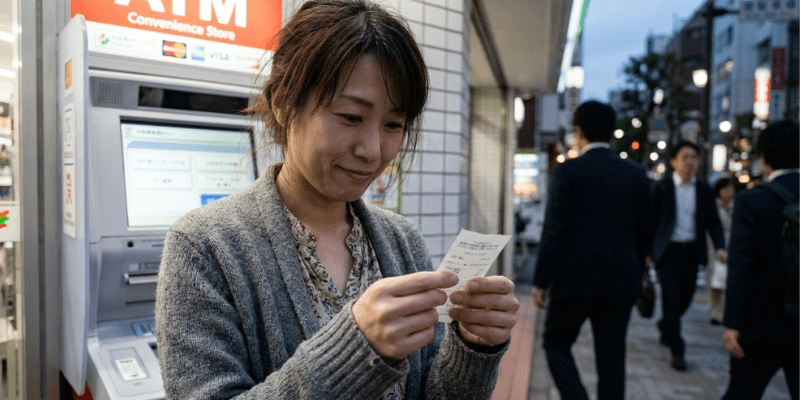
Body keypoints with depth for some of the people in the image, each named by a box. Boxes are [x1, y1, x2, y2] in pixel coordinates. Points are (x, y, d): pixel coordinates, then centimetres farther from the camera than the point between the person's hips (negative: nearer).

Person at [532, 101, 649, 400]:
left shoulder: (569, 171, -8)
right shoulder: (636, 174, 6)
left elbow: (554, 231, -12)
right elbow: (643, 233, 11)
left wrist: (540, 282, -6)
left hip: (576, 280, -4)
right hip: (620, 282, 5)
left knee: (556, 343, 14)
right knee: (611, 359, 12)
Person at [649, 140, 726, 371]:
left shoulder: (704, 190, 7)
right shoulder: (661, 188, -3)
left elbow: (713, 222, 8)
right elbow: (650, 220, -2)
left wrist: (720, 247, -7)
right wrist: (647, 250, -7)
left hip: (692, 252, 4)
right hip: (668, 250, -4)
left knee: (686, 298, 13)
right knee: (672, 298, -6)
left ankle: (665, 325, 42)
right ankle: (676, 351, 2)